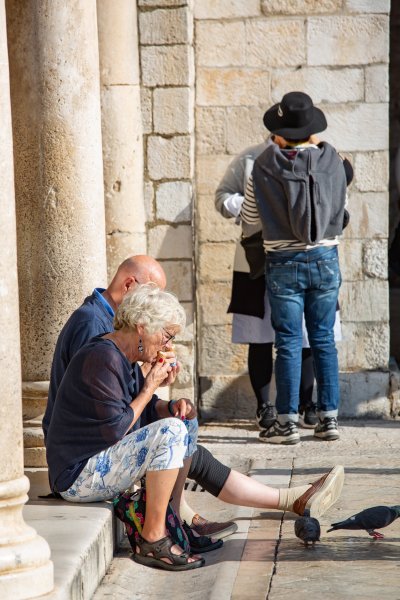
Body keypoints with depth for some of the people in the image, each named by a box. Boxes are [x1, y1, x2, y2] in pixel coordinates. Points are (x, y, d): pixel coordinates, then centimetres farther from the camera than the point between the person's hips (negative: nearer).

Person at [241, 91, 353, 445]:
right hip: (325, 259, 2)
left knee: (289, 343, 2)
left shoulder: (266, 166, -9)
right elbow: (340, 210, 11)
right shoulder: (331, 160, -2)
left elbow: (249, 217, 0)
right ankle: (329, 418, 12)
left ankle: (287, 422, 3)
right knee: (324, 339, 10)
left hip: (284, 263, -2)